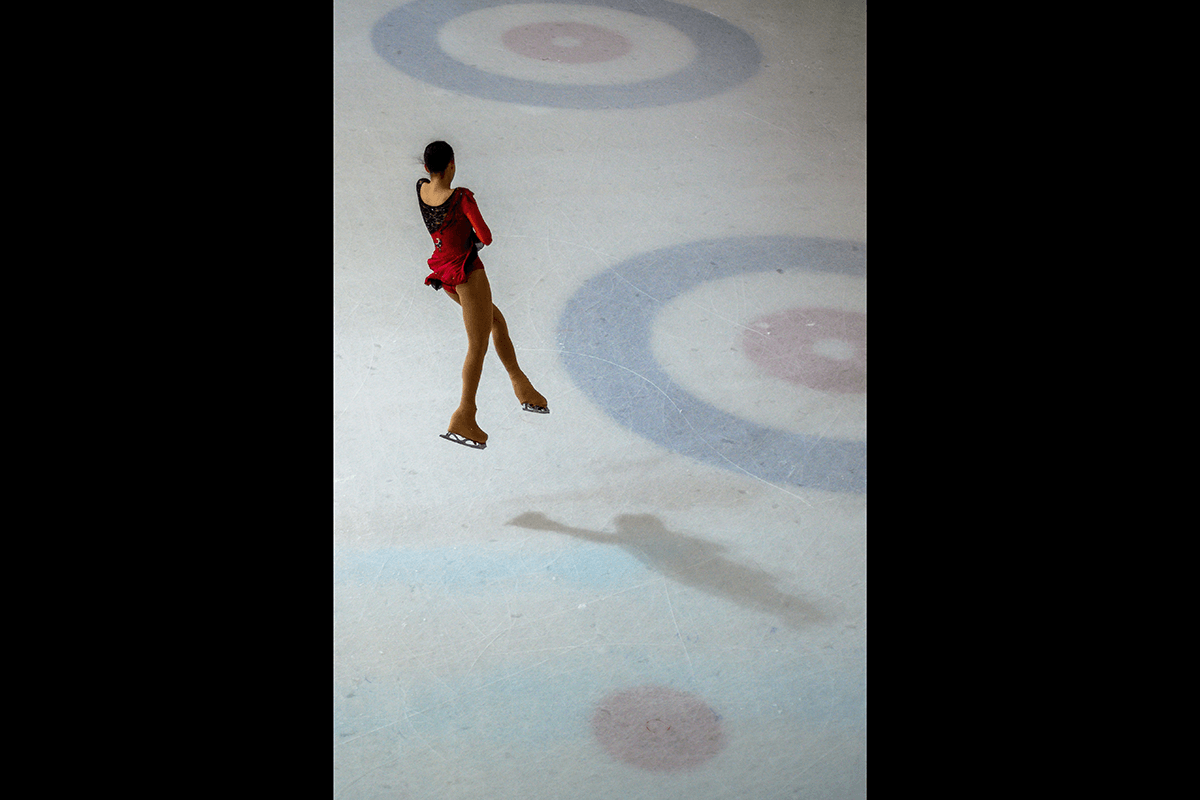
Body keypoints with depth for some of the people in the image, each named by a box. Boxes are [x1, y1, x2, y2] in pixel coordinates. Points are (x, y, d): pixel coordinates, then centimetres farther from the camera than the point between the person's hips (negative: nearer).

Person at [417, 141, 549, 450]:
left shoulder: (421, 189, 2)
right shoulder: (461, 197, -18)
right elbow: (486, 237, -16)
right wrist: (476, 238, 5)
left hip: (442, 271, 8)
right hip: (466, 270, -8)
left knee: (495, 319, 22)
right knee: (478, 345, -4)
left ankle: (520, 384, 23)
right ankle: (463, 416, -10)